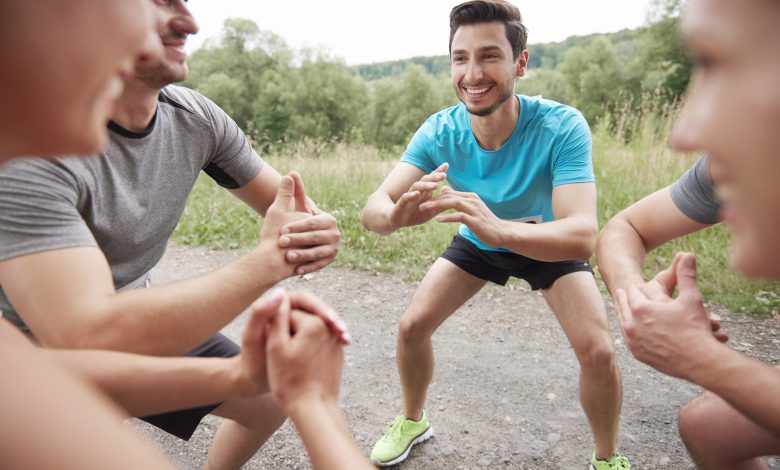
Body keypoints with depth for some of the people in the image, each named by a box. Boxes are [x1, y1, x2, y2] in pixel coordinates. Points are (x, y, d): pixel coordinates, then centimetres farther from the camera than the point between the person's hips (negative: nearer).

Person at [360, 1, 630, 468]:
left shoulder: (562, 127, -34)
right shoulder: (439, 132, -26)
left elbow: (583, 235, -44)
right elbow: (373, 206, -33)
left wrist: (500, 228, -63)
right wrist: (397, 214, -58)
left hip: (549, 244, -2)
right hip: (477, 242, 3)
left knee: (598, 351, -19)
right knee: (412, 326, -5)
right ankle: (413, 421, 25)